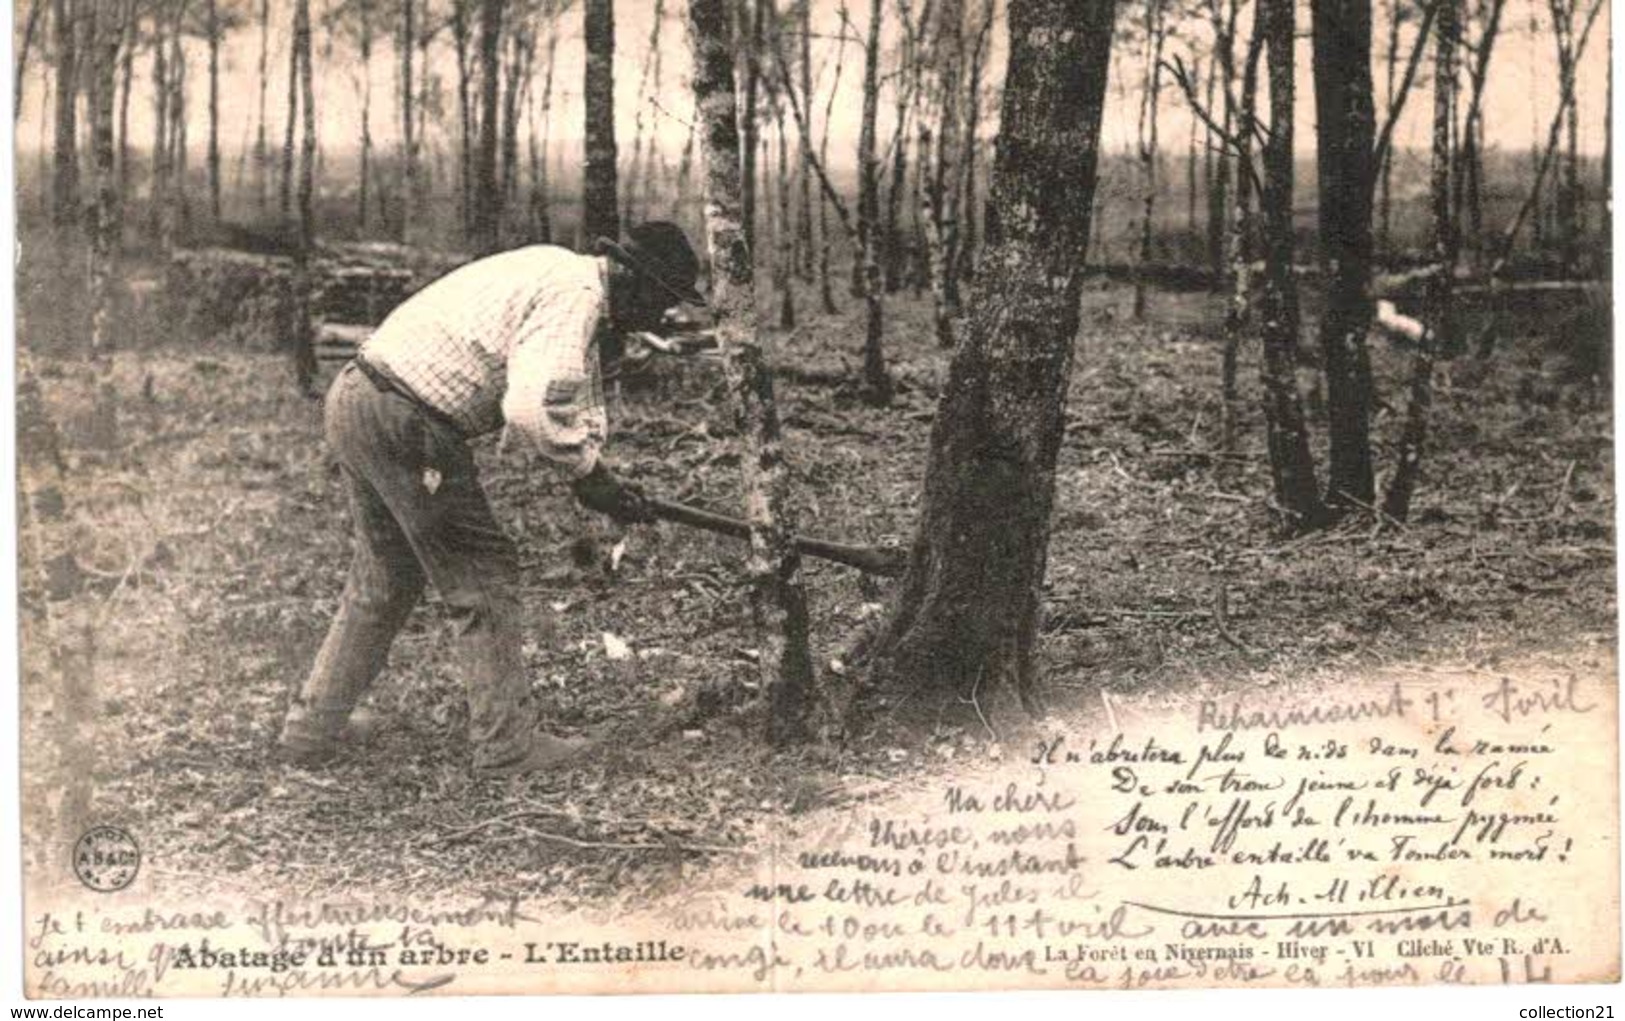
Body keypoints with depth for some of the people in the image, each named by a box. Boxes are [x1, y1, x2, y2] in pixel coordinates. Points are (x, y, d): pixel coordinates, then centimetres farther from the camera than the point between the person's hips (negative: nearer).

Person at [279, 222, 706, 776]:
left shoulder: (556, 273, 19)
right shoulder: (576, 295, -14)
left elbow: (574, 392, 18)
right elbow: (528, 407, -27)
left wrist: (597, 474, 5)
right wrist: (586, 470, -14)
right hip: (406, 425, -10)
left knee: (384, 579, 21)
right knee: (483, 575, 1)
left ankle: (310, 730, 26)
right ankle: (506, 744, 9)